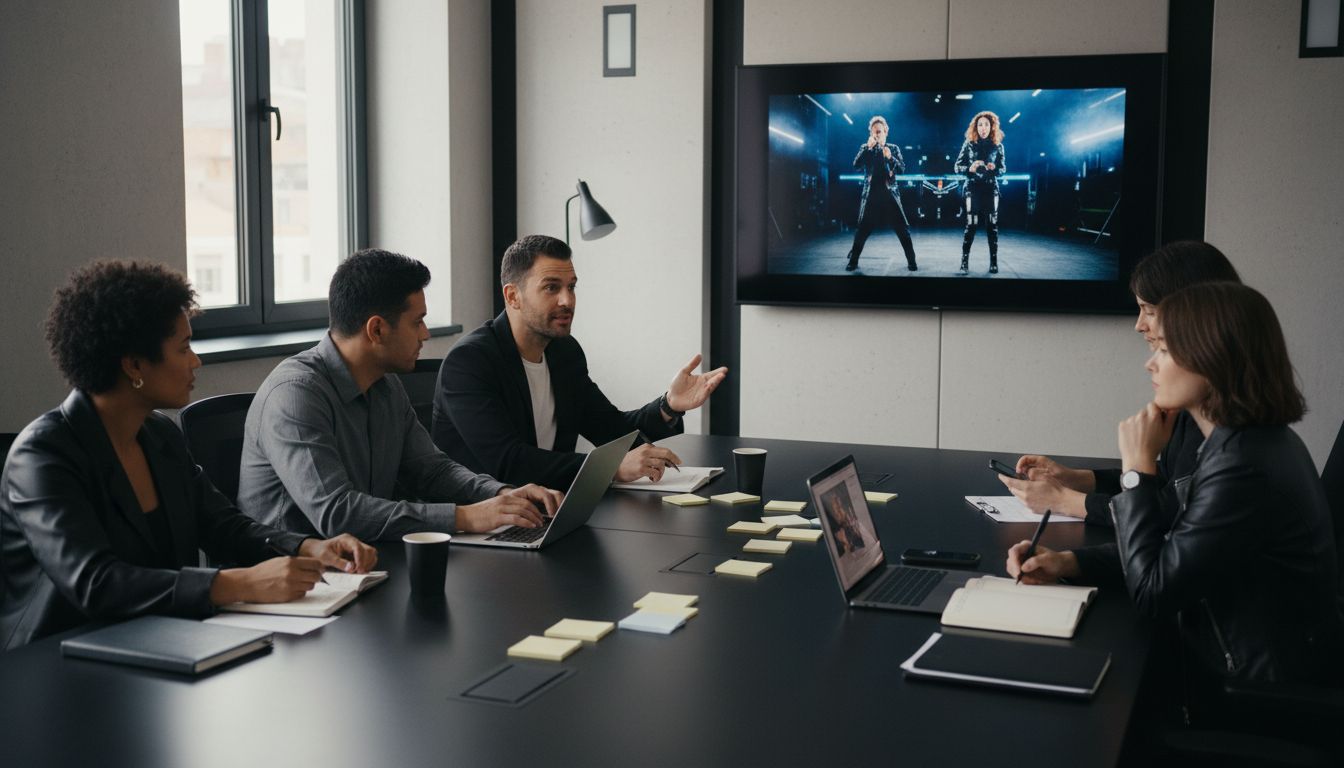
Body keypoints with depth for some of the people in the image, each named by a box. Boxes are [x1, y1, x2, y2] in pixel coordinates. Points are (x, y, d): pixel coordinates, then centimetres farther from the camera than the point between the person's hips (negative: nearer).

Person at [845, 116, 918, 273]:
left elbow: (902, 169, 1)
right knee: (863, 229, 1)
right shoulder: (866, 149, 8)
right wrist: (868, 147, -16)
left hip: (890, 194, 0)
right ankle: (853, 261, 10)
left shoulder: (893, 148, 8)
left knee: (902, 228, -4)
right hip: (871, 195, 0)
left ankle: (911, 261, 3)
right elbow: (856, 165, -7)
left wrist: (890, 158, -17)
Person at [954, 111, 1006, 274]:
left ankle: (994, 262, 7)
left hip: (991, 189, 2)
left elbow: (1003, 168, 10)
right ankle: (964, 262, -4)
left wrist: (994, 169, -12)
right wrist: (969, 168, -19)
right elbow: (957, 166, 0)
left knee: (992, 225, 1)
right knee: (971, 224, -8)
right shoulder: (969, 144, 1)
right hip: (973, 189, -2)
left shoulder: (997, 145, 4)